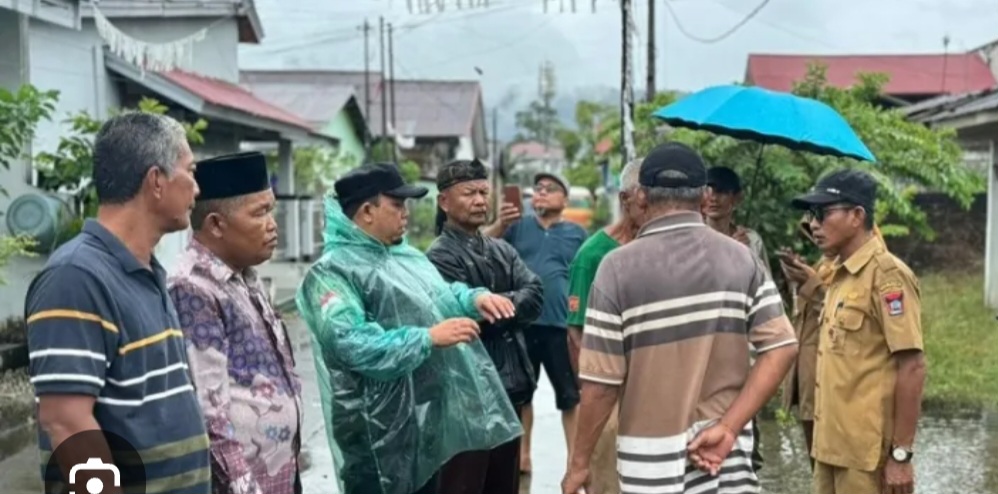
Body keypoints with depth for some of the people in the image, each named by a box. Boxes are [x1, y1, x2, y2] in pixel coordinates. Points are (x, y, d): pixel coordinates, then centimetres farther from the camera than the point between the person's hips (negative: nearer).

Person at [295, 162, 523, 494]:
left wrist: (474, 298, 0)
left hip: (427, 417, 9)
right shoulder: (332, 271, -16)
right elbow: (350, 344, -27)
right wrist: (428, 338, -28)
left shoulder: (405, 254, 11)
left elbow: (440, 297, 23)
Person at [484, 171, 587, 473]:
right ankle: (522, 453, 26)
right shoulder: (518, 225, 7)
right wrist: (500, 223, -22)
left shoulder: (576, 233, 6)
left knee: (570, 394, 4)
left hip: (561, 325, -1)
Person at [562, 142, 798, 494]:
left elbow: (601, 382, -11)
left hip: (653, 450, -3)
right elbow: (781, 348, -6)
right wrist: (728, 427, -7)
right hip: (726, 446, 3)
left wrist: (579, 463, 0)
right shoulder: (742, 259, 1)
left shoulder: (619, 267, -10)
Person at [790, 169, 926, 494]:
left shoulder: (886, 274, -13)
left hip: (867, 453, -8)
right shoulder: (839, 275, 12)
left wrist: (901, 454, -17)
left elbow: (912, 367, -16)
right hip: (832, 446, 8)